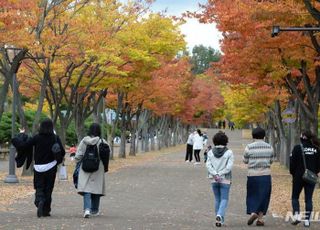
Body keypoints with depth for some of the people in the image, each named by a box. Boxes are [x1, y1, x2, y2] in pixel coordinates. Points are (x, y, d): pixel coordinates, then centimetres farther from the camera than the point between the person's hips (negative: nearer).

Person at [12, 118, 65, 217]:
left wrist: (22, 134, 8)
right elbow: (62, 152, -8)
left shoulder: (36, 138, -7)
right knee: (48, 188, 9)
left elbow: (22, 145, -8)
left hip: (39, 167, 0)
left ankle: (40, 201, -22)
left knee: (39, 187, 8)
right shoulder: (55, 138, -6)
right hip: (51, 167, 0)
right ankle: (46, 210, 11)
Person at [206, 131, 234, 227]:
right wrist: (220, 174, -12)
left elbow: (208, 165, -9)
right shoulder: (229, 152, -7)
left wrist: (215, 175, -15)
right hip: (225, 180, -3)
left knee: (217, 199, 15)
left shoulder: (210, 152, 1)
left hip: (214, 180, 3)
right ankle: (220, 215, -22)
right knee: (224, 199, 2)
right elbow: (229, 166, -15)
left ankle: (219, 220, 19)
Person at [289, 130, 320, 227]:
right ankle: (307, 220, 5)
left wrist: (293, 173, 5)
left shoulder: (298, 148, -10)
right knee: (308, 198, 7)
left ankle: (297, 215, -4)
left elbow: (292, 162, -9)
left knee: (295, 197, 12)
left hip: (299, 176, -3)